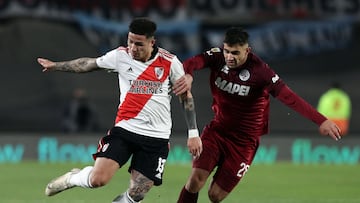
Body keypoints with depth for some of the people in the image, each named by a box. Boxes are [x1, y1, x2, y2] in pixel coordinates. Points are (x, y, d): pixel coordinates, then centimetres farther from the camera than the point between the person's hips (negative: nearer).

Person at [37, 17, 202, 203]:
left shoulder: (170, 62, -2)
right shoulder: (120, 56, -1)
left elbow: (186, 96, 7)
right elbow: (88, 64, 14)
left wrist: (193, 133, 5)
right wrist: (56, 66, 19)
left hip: (156, 138, 0)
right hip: (124, 129, 0)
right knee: (98, 179, -17)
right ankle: (73, 178, 17)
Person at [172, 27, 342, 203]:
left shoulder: (259, 71, -19)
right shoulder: (218, 57, -9)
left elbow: (288, 97, -26)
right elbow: (194, 62, -27)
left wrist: (321, 121, -35)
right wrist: (188, 75, -53)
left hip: (244, 140, -3)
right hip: (217, 129, 3)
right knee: (196, 180, -15)